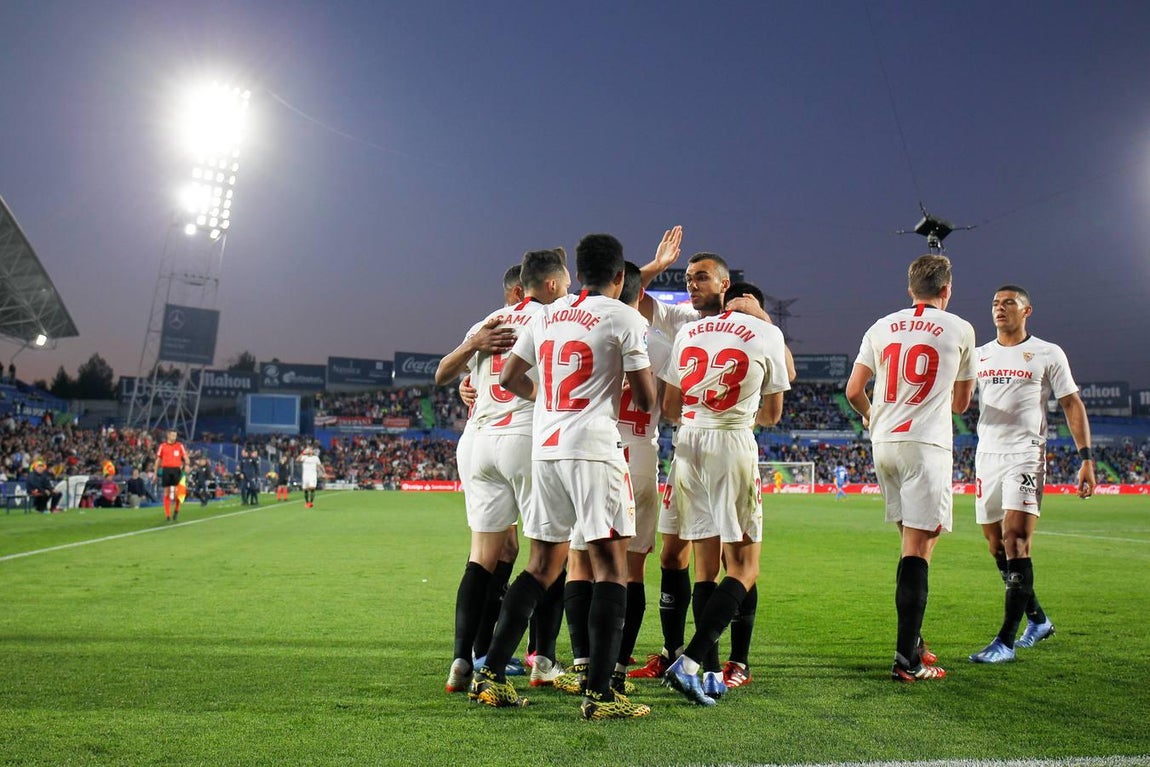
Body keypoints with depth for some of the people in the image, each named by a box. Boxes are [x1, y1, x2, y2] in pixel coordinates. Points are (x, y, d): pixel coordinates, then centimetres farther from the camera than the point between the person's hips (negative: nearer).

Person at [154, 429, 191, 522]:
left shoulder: (180, 445, 6)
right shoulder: (162, 446, 6)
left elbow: (185, 456, 3)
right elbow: (158, 460, 11)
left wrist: (187, 465, -18)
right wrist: (155, 473, 9)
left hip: (176, 470, 0)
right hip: (166, 470, 1)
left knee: (176, 492, -9)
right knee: (166, 492, 2)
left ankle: (176, 511, 14)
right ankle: (167, 515, 6)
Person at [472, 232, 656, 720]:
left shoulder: (547, 316, 14)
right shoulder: (624, 318, -3)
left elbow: (509, 379, 21)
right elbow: (646, 400, -4)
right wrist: (630, 383, 18)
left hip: (545, 447, 7)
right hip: (593, 448, -6)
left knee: (543, 564, 15)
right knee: (610, 565, -2)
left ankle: (490, 675, 17)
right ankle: (599, 694, -4)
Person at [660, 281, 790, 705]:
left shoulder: (688, 331, 12)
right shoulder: (767, 334, 3)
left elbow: (670, 408, 14)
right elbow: (772, 415, 10)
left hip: (688, 446, 4)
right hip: (734, 447, -4)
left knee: (705, 566, 11)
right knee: (743, 568, 1)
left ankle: (711, 672, 10)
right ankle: (690, 660, -13)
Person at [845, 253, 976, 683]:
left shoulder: (881, 328, 10)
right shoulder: (960, 330, 2)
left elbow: (853, 391, 8)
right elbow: (960, 403, 12)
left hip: (884, 443, 5)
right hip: (927, 444, -5)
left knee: (911, 540, 17)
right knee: (918, 548, -6)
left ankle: (911, 639, 22)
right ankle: (907, 660, -6)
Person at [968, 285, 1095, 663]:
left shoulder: (1047, 354, 3)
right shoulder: (978, 356, 14)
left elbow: (1072, 404, 2)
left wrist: (1086, 458, -5)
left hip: (1026, 455, -5)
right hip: (987, 456, 5)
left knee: (1015, 540, -15)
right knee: (996, 545, 7)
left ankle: (1006, 640, -13)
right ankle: (1037, 619, 27)